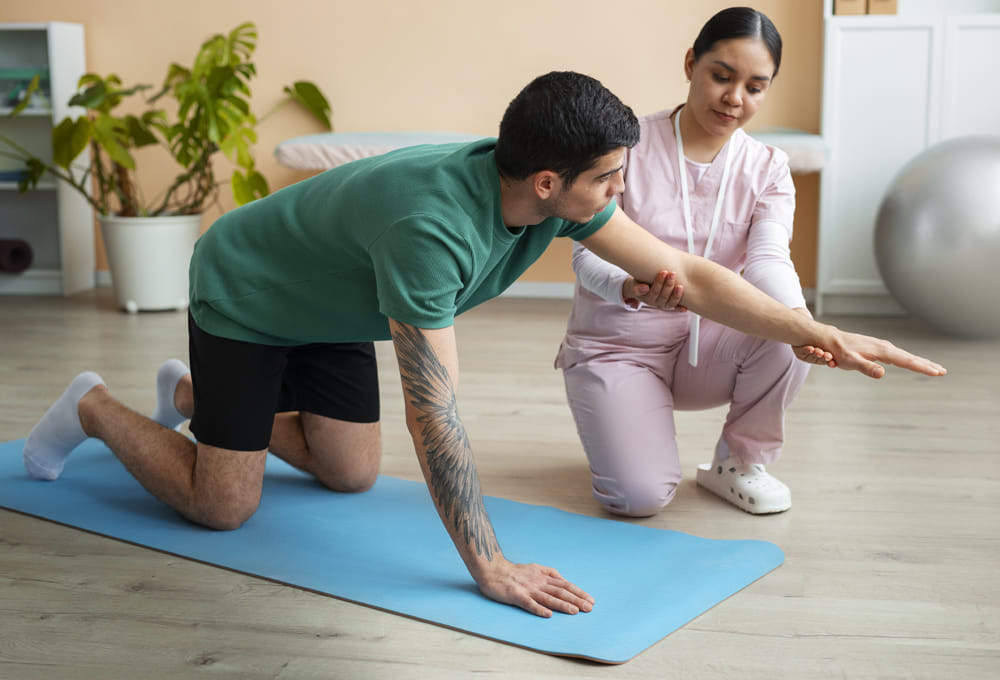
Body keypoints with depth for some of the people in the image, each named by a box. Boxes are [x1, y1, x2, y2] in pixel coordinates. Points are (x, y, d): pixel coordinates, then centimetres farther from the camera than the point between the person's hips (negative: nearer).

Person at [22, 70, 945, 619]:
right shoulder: (433, 227, -43)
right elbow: (434, 411, -41)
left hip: (324, 309, 7)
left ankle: (196, 395, 34)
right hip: (243, 296, -7)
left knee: (351, 474, 14)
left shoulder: (556, 196, -19)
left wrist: (825, 336, -16)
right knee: (223, 505, -5)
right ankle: (95, 408, 20)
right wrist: (490, 568, -39)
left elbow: (685, 274, -13)